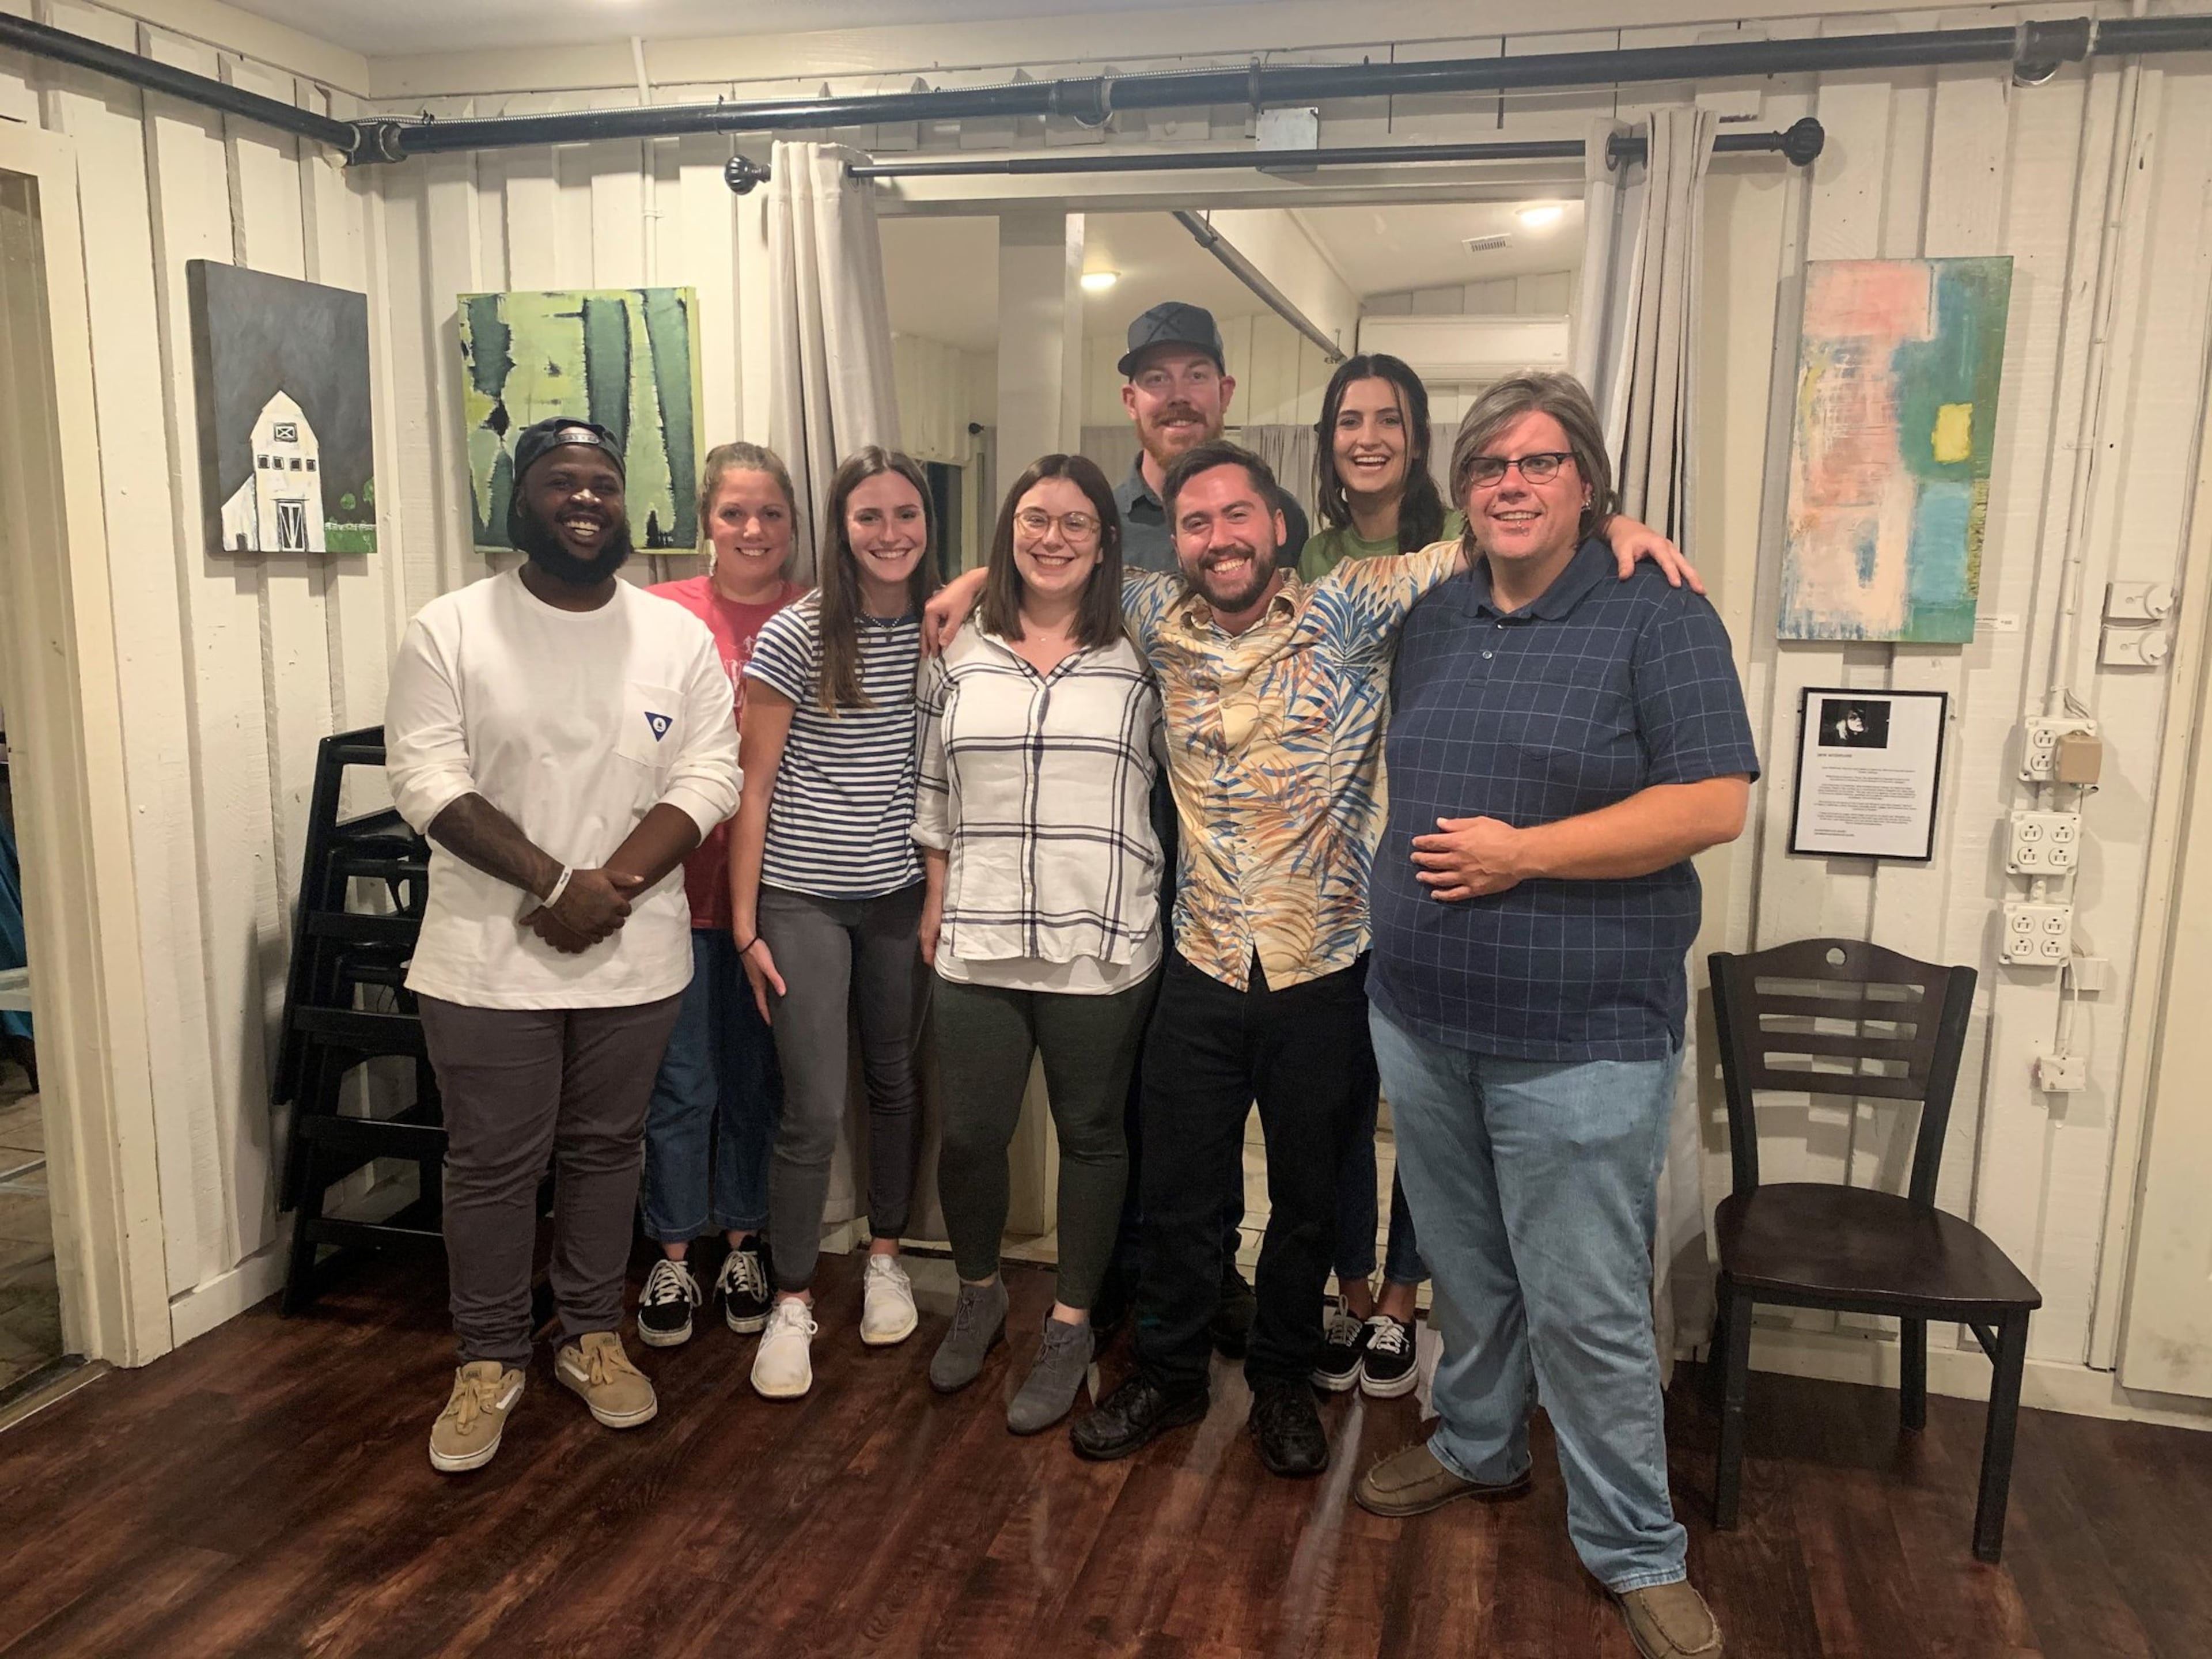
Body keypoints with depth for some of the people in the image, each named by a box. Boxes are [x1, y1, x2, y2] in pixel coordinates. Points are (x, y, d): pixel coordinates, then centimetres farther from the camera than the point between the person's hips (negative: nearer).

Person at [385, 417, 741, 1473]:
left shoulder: (679, 637, 3)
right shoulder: (449, 631, -2)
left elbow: (707, 781, -4)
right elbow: (427, 781, -10)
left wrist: (611, 888, -17)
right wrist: (554, 882, -20)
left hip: (634, 956, 2)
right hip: (488, 957, -1)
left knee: (605, 1149, 14)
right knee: (491, 1163, 7)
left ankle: (593, 1336, 31)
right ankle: (489, 1360, 25)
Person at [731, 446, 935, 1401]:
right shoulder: (796, 636, -8)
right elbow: (754, 786, -5)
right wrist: (745, 926, -7)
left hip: (903, 894, 4)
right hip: (804, 898, -3)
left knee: (896, 1083, 14)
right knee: (814, 1113, -3)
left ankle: (885, 1259, 35)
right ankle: (792, 1305, 14)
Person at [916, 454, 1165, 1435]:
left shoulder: (1137, 662, 1)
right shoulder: (961, 657, 8)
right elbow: (933, 793, 13)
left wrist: (1157, 901, -2)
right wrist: (937, 899, 10)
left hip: (1100, 947, -2)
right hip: (978, 947, 2)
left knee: (1091, 1135, 10)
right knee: (970, 1135, 7)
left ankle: (1070, 1327, 28)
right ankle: (979, 1296, 34)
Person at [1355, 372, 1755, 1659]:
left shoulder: (1657, 620, -8)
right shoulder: (1430, 623, 10)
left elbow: (1715, 805, -16)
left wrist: (1520, 852, -18)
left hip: (1579, 1037, -5)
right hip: (1424, 1020, 6)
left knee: (1587, 1308, 2)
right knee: (1466, 1268, 20)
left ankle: (1637, 1553, 21)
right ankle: (1479, 1448, 42)